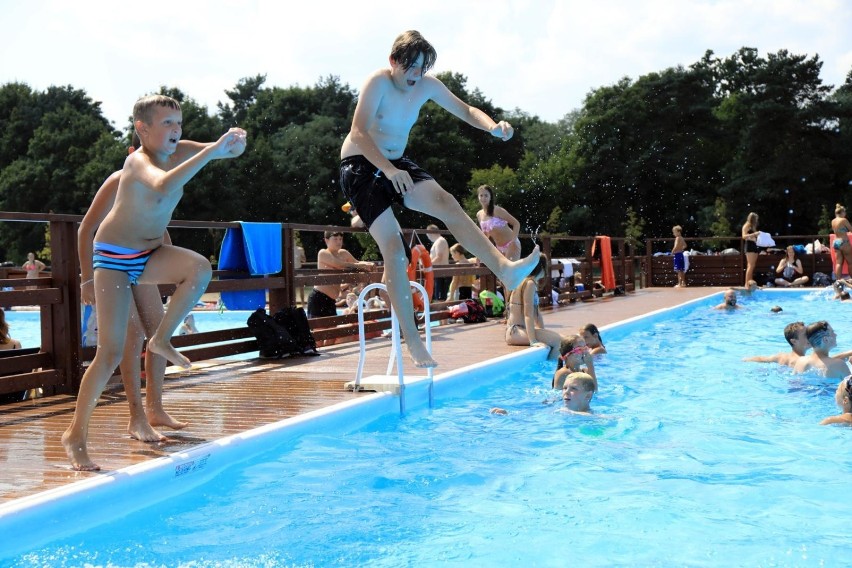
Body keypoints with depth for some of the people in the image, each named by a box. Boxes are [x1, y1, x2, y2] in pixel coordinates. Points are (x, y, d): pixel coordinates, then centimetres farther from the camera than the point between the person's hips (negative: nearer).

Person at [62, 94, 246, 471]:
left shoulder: (179, 152, -2)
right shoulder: (139, 161, -23)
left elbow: (231, 153, -3)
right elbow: (164, 186, -46)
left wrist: (235, 142, -27)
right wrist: (212, 151, -46)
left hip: (150, 255, 7)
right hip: (114, 257, -6)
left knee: (200, 268, -26)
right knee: (111, 352, -9)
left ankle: (162, 340, -5)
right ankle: (76, 434, 4)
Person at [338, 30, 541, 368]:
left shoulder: (427, 86, -1)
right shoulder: (378, 83, -20)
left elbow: (464, 110, 6)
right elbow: (359, 133, -29)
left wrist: (492, 126, -16)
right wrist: (389, 170, -42)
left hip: (397, 165, 6)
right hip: (361, 166, -6)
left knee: (446, 203, -21)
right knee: (394, 248, -16)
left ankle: (504, 269, -32)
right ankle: (412, 340, -14)